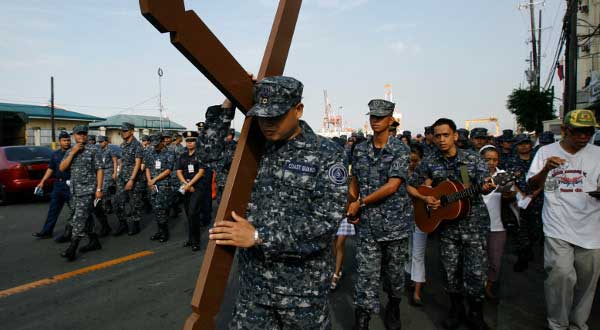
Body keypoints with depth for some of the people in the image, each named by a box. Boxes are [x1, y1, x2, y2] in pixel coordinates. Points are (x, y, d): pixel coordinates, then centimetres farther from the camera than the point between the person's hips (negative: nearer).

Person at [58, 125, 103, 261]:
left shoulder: (93, 150, -3)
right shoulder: (70, 151, 13)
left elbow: (99, 169, -6)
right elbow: (62, 168, 1)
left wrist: (99, 189, -12)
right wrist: (72, 153, -9)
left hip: (88, 190, -6)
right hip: (75, 190, 6)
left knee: (79, 218, -11)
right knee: (86, 217, 13)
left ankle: (72, 248, -12)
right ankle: (94, 241, 25)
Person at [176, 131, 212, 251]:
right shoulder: (182, 156, 13)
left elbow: (201, 172, -10)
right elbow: (179, 172, 8)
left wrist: (190, 184, -13)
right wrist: (186, 184, -7)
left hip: (199, 186, -6)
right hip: (186, 188, 6)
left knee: (192, 213, -15)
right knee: (188, 214, 11)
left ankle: (195, 241, -5)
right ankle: (191, 239, 23)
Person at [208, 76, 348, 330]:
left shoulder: (327, 155, -13)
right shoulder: (256, 149, 4)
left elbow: (325, 222, -21)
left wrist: (259, 236, -24)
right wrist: (227, 105, -1)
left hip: (303, 285, -3)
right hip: (253, 280, 4)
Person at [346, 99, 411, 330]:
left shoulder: (401, 150, -6)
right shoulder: (360, 150, 7)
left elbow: (392, 186, -15)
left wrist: (360, 202, -12)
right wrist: (351, 208, 5)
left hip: (395, 223, -1)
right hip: (366, 225, 2)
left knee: (393, 272, 15)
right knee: (366, 276, -1)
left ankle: (393, 309, 40)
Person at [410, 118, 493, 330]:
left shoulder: (473, 158, -1)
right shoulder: (429, 163, 2)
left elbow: (484, 183, -8)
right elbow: (412, 186, 9)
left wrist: (486, 186, -32)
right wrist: (425, 198, -8)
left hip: (474, 222, -1)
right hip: (446, 223, 2)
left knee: (475, 271, 0)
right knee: (451, 270, 10)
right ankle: (456, 310, 31)